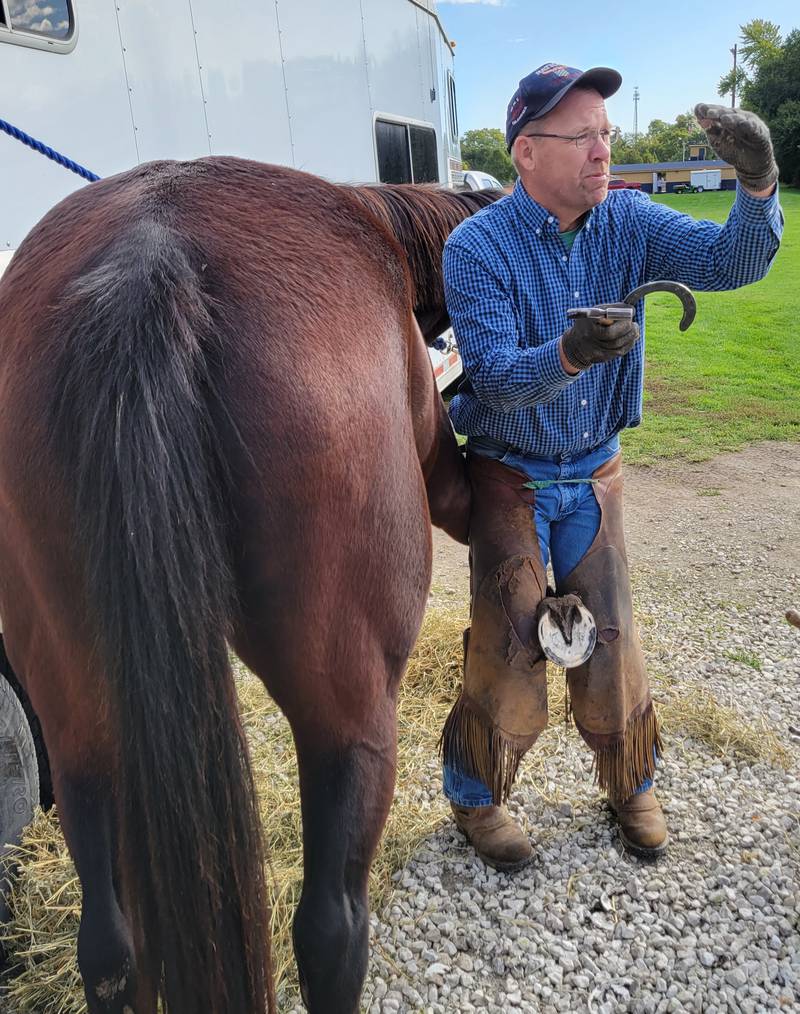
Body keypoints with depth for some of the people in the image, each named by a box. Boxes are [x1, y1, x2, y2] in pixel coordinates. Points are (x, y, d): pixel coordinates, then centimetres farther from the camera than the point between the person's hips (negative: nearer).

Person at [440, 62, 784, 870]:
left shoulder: (628, 222, -4)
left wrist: (757, 184, -32)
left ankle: (631, 786, 36)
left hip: (593, 472, 4)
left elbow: (730, 263, -13)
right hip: (509, 477, -3)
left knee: (610, 639, 11)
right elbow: (494, 376, -23)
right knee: (508, 649, 2)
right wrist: (570, 354, -42)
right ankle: (474, 797, 28)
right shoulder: (477, 247, -16)